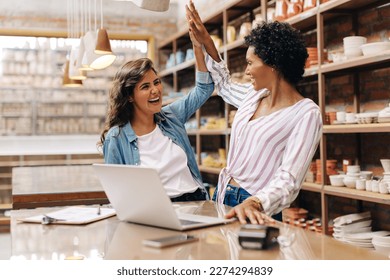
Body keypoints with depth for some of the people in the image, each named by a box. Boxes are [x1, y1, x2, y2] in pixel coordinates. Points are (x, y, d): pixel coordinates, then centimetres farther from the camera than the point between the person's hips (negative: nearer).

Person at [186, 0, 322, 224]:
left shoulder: (306, 113, -15)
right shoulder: (254, 95, 6)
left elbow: (288, 180, -22)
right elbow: (225, 85, 29)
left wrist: (254, 204, -40)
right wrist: (206, 41, 23)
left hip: (256, 211, -7)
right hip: (221, 197, 7)